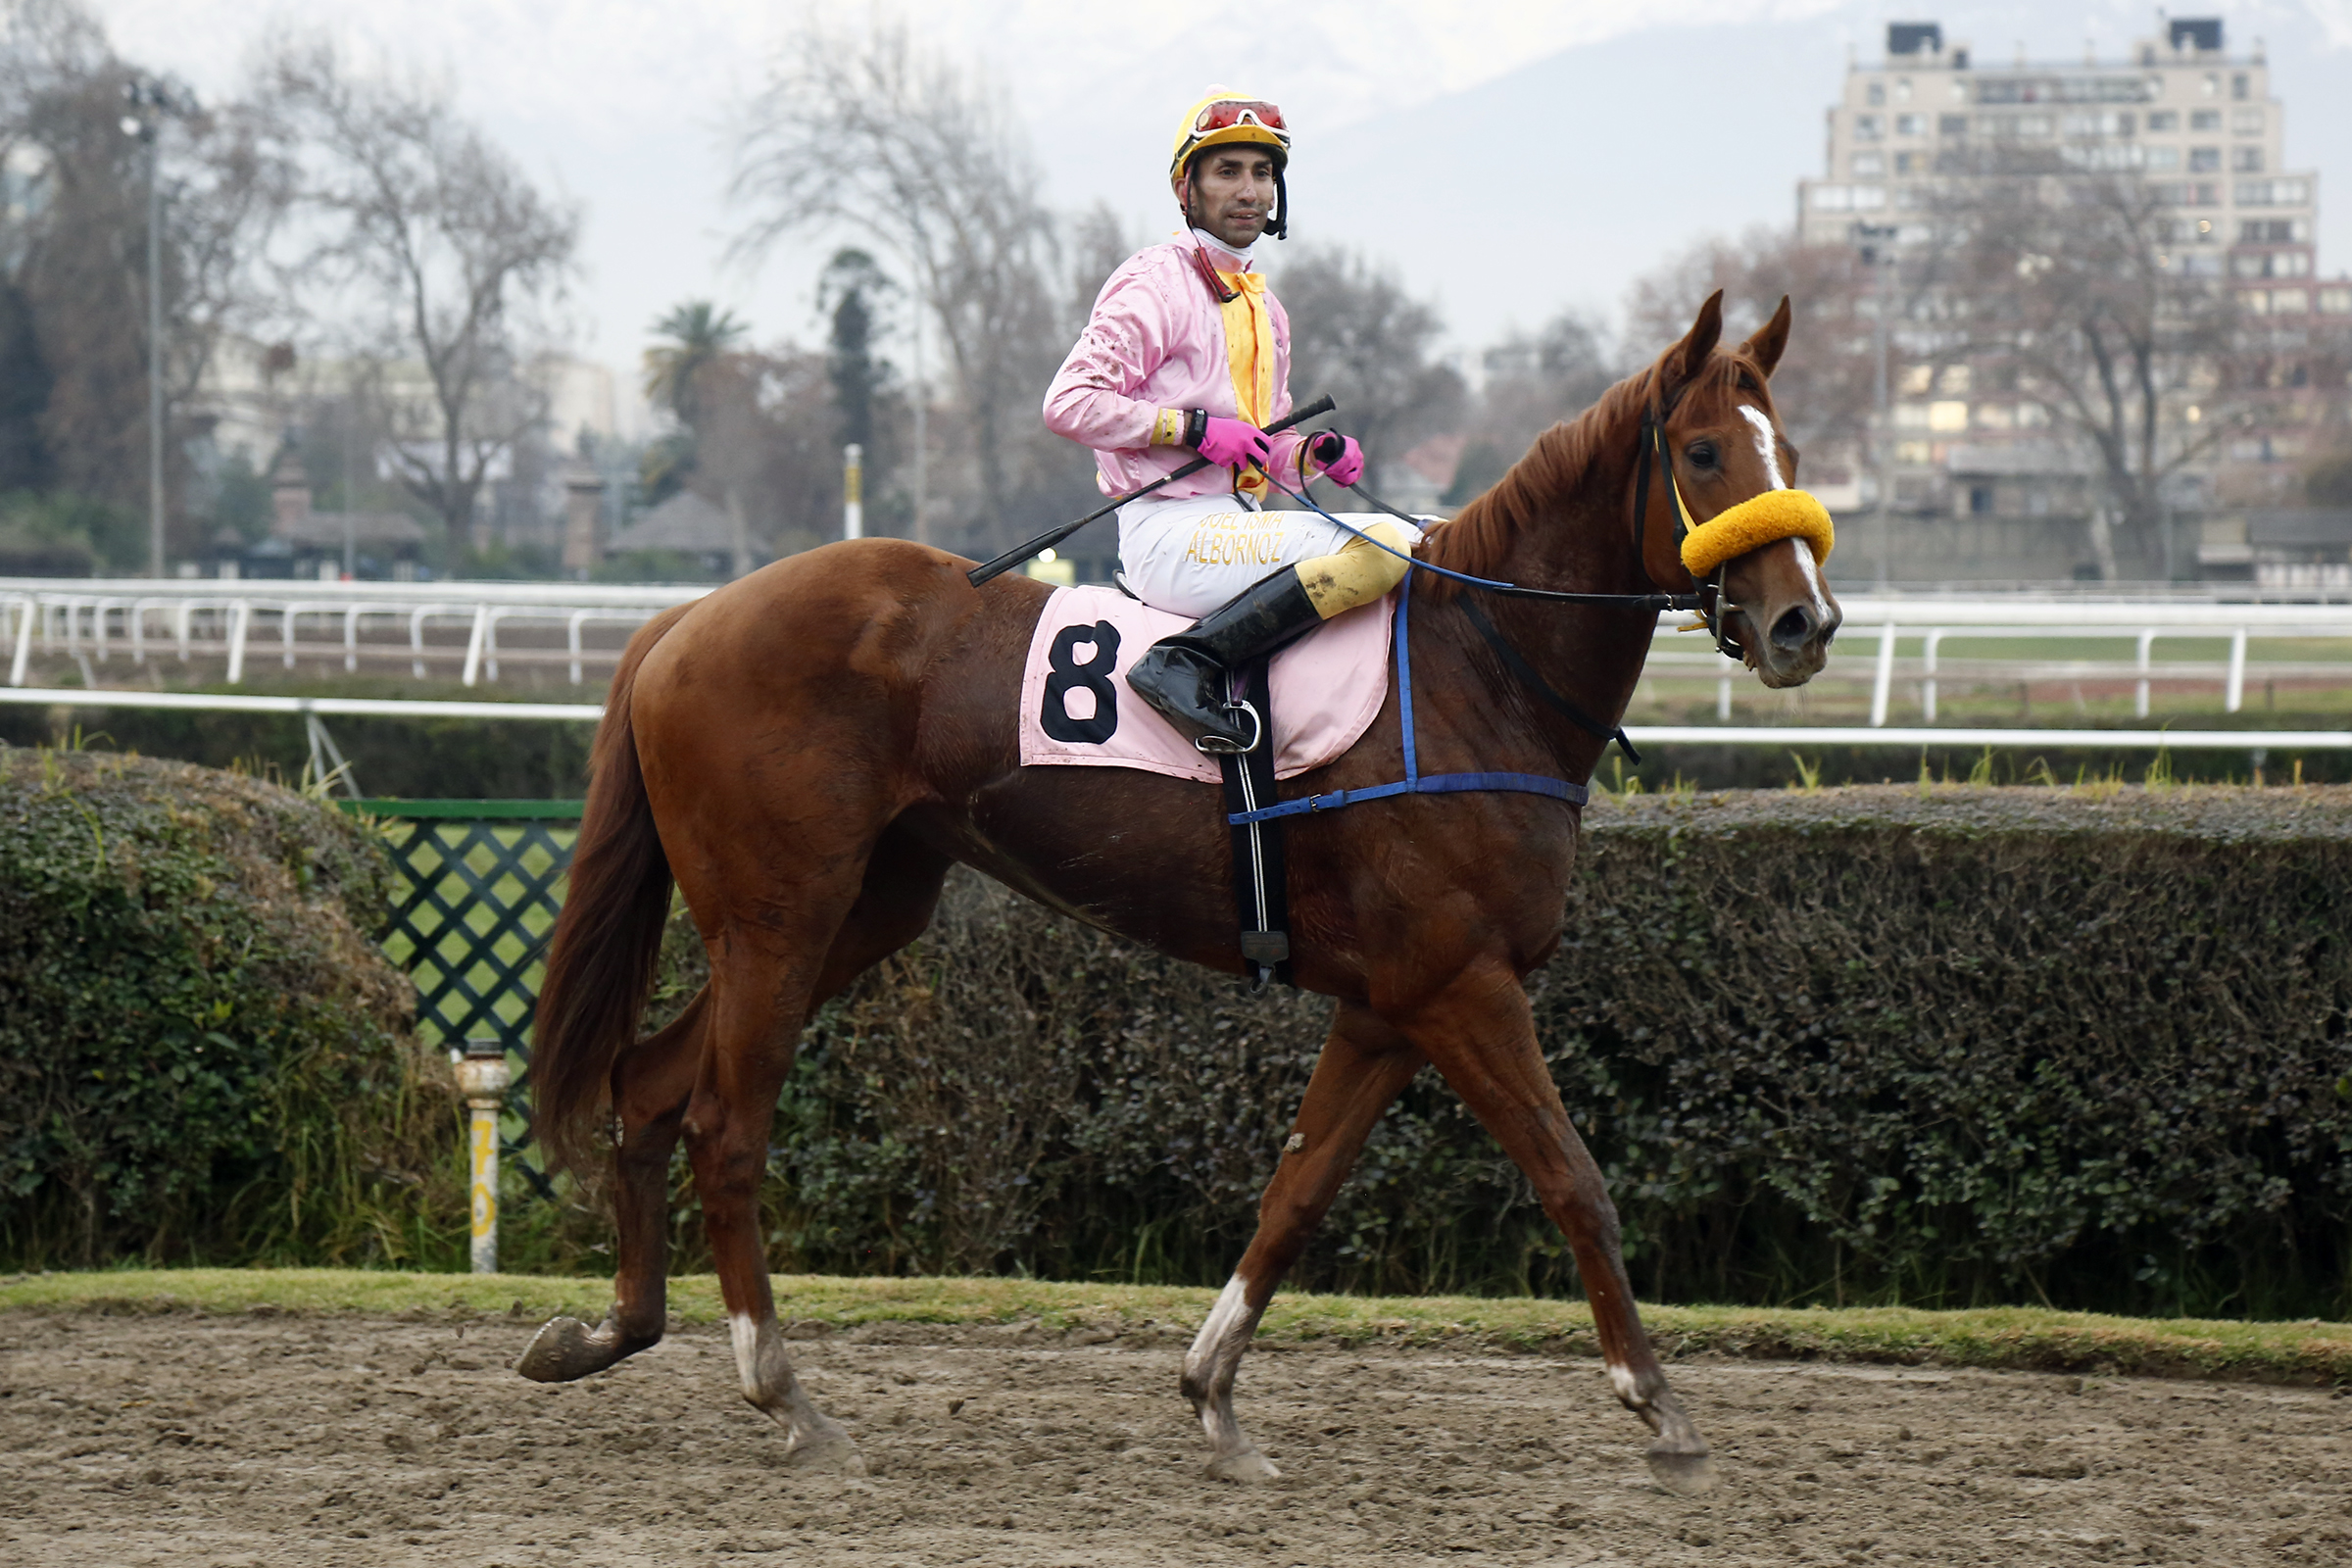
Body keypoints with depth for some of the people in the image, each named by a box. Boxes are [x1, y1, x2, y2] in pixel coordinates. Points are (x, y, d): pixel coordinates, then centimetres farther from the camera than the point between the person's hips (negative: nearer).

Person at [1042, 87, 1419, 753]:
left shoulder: (1263, 306, 22)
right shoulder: (1155, 283, -6)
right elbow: (1070, 403, -14)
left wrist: (1316, 455, 5)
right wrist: (1197, 428, -16)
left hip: (1240, 524, 9)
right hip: (1170, 529, -9)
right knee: (1381, 548, -27)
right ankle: (1185, 663, -29)